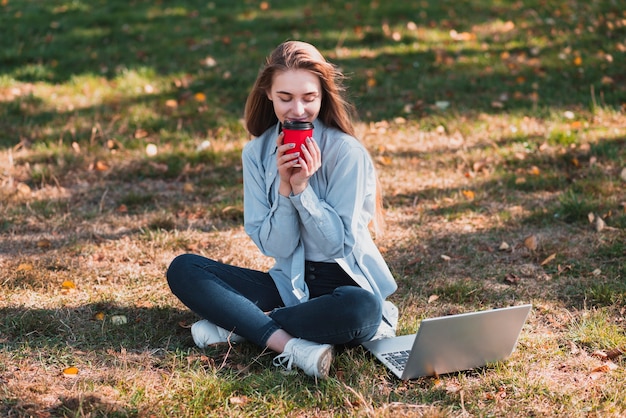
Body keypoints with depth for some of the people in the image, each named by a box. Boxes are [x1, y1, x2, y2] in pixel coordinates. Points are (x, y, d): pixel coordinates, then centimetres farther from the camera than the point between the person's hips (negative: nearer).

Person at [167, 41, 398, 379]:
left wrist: (302, 187, -23)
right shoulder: (257, 153, -1)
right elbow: (274, 246, -5)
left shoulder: (346, 152, -12)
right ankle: (292, 345, -28)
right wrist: (284, 187, -20)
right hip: (289, 284, 4)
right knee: (183, 269, -12)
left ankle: (239, 324, -19)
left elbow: (337, 244, -13)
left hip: (344, 284, -4)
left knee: (362, 310, -39)